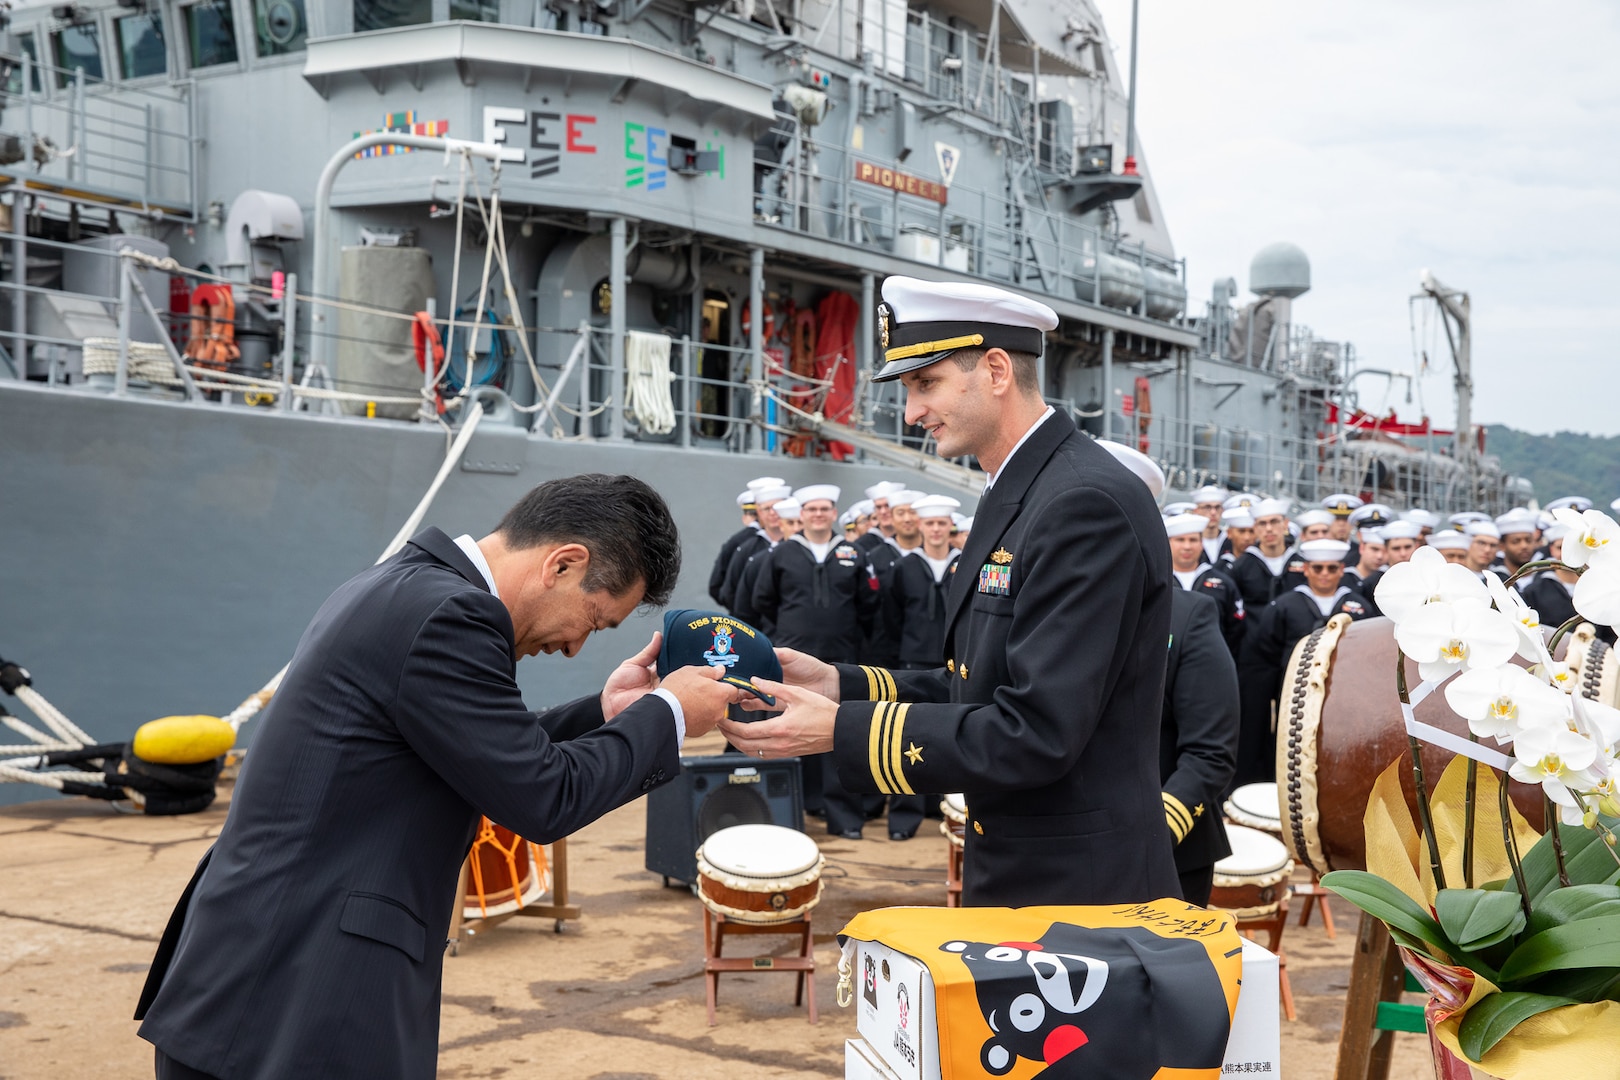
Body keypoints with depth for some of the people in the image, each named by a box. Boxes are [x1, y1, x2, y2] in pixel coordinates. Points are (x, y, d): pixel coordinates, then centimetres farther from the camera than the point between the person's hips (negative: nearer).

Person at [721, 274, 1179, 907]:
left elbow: (1036, 734, -26)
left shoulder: (1087, 503, -21)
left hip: (1080, 897, -9)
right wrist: (841, 686, 1)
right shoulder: (1018, 494, 11)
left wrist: (841, 731, -22)